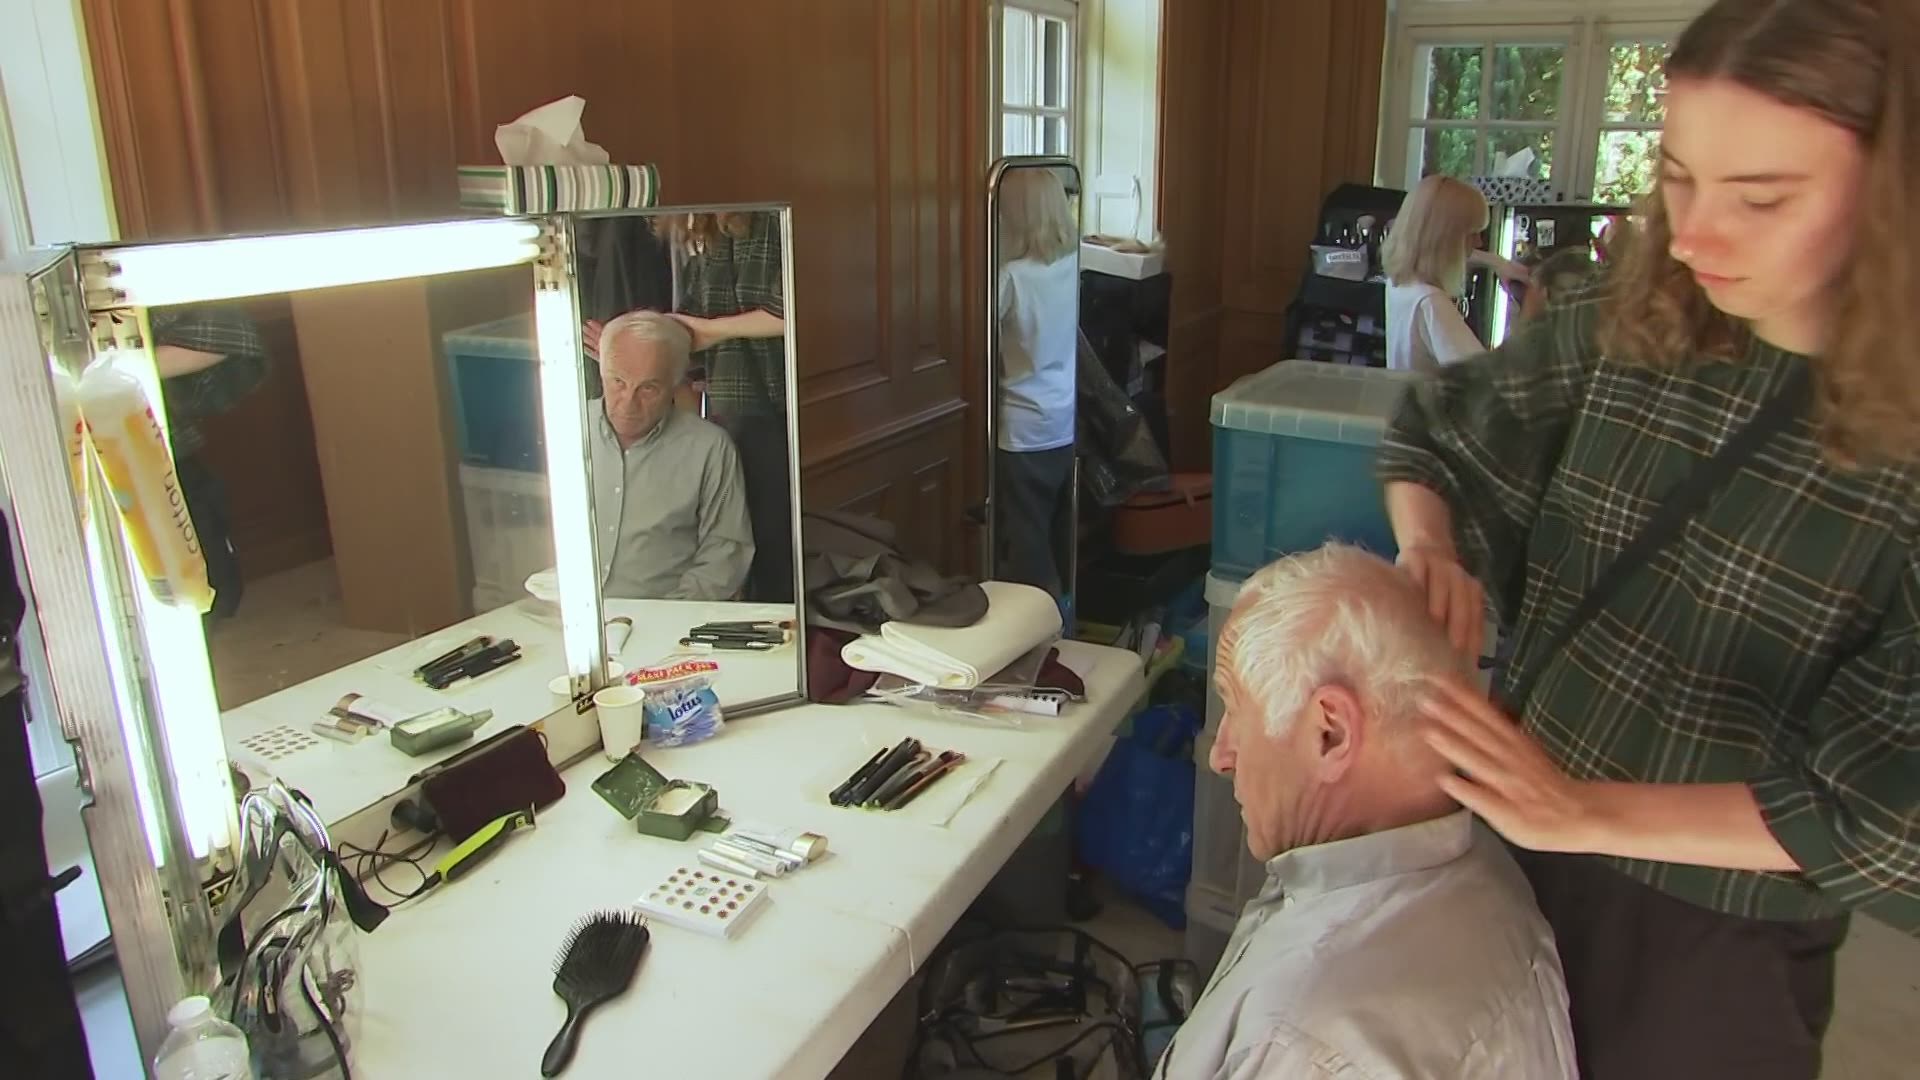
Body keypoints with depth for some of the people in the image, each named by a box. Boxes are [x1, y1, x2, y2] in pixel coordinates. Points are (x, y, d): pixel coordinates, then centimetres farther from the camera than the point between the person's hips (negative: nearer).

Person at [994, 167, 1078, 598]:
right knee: (1062, 536, 19)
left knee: (1025, 544, 6)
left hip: (1025, 430, -6)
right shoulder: (1075, 266, -2)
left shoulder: (1013, 277, -19)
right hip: (1068, 425, 6)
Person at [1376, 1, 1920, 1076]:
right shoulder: (1620, 337, -8)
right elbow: (1430, 435, 6)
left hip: (1717, 940, -3)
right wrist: (1430, 554, -15)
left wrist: (1585, 811, -30)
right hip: (1510, 844, 4)